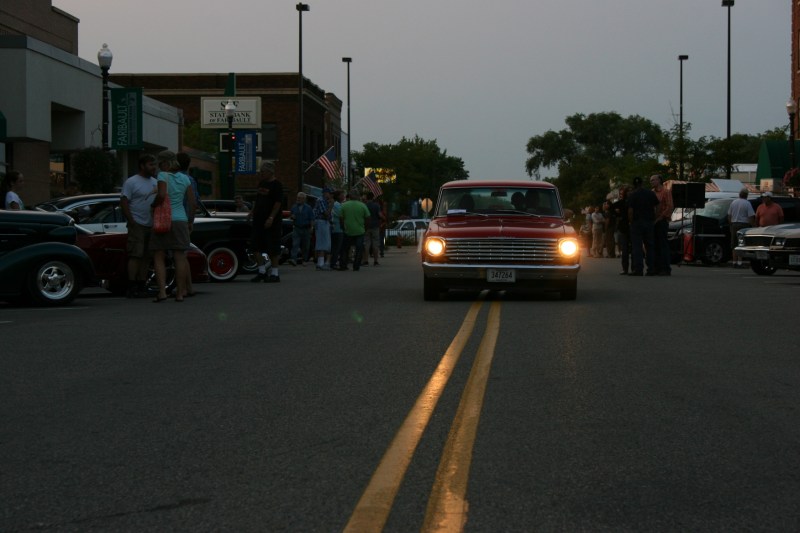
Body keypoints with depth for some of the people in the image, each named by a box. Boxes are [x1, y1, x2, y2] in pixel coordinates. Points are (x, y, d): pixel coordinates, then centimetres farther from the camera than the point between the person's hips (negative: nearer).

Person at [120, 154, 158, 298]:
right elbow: (123, 203, -9)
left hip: (151, 226, 7)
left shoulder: (155, 182, 16)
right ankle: (131, 288, -12)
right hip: (137, 225, -7)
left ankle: (141, 286, 13)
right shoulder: (131, 182, -5)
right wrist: (131, 222, -15)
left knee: (146, 257, 7)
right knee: (135, 256, -11)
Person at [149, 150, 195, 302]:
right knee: (180, 258, 4)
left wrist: (154, 205, -6)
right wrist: (190, 221, 15)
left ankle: (162, 291, -10)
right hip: (180, 220, 4)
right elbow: (192, 202, 7)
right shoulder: (185, 179, 8)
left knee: (159, 258, 2)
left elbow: (161, 195, -24)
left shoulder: (163, 176, -7)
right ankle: (180, 292, 6)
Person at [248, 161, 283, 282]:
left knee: (273, 249, -2)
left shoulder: (277, 185, -10)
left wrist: (271, 218, -22)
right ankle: (262, 271, 14)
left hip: (272, 221, -8)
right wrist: (252, 212, 10)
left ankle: (274, 273, 5)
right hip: (259, 220, 8)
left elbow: (278, 203, -15)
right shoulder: (261, 183, 14)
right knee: (256, 246, 5)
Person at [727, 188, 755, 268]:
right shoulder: (747, 204, -8)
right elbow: (751, 216, -13)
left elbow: (729, 215, 14)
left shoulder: (733, 202, 8)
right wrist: (752, 225, -4)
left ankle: (734, 262, 12)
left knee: (734, 245, 10)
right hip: (743, 225, -5)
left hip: (734, 225, 5)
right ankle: (739, 262, -11)